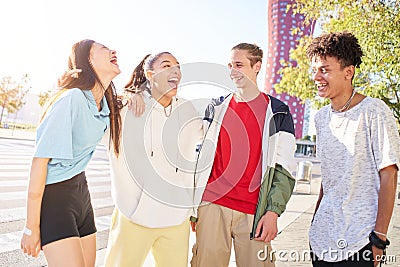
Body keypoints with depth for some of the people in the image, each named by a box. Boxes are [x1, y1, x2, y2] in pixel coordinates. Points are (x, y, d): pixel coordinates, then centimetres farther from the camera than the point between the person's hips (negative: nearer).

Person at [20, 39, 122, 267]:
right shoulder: (72, 99, -19)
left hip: (81, 191, 8)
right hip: (53, 195, -8)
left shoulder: (106, 104, 3)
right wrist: (31, 227, -14)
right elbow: (40, 161, -18)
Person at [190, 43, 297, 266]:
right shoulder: (216, 108, 11)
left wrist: (273, 212, -8)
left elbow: (283, 168, 1)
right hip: (212, 205, 2)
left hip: (253, 211, -1)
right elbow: (200, 158, 12)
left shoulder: (277, 112, 4)